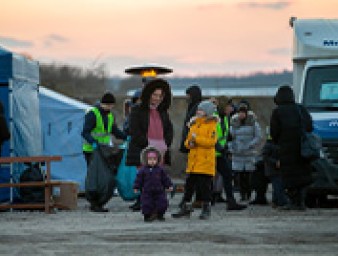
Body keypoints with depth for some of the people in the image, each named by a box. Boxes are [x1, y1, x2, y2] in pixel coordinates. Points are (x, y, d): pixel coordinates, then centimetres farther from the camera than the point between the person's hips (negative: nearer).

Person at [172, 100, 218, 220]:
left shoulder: (211, 125, -5)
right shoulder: (194, 124, 16)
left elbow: (211, 141, -17)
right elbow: (187, 140, 22)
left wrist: (197, 139, -17)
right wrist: (189, 143, -1)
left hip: (205, 162, -6)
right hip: (193, 160, 6)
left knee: (205, 185, -2)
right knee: (189, 184, 8)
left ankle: (206, 209, 8)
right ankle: (185, 207, 15)